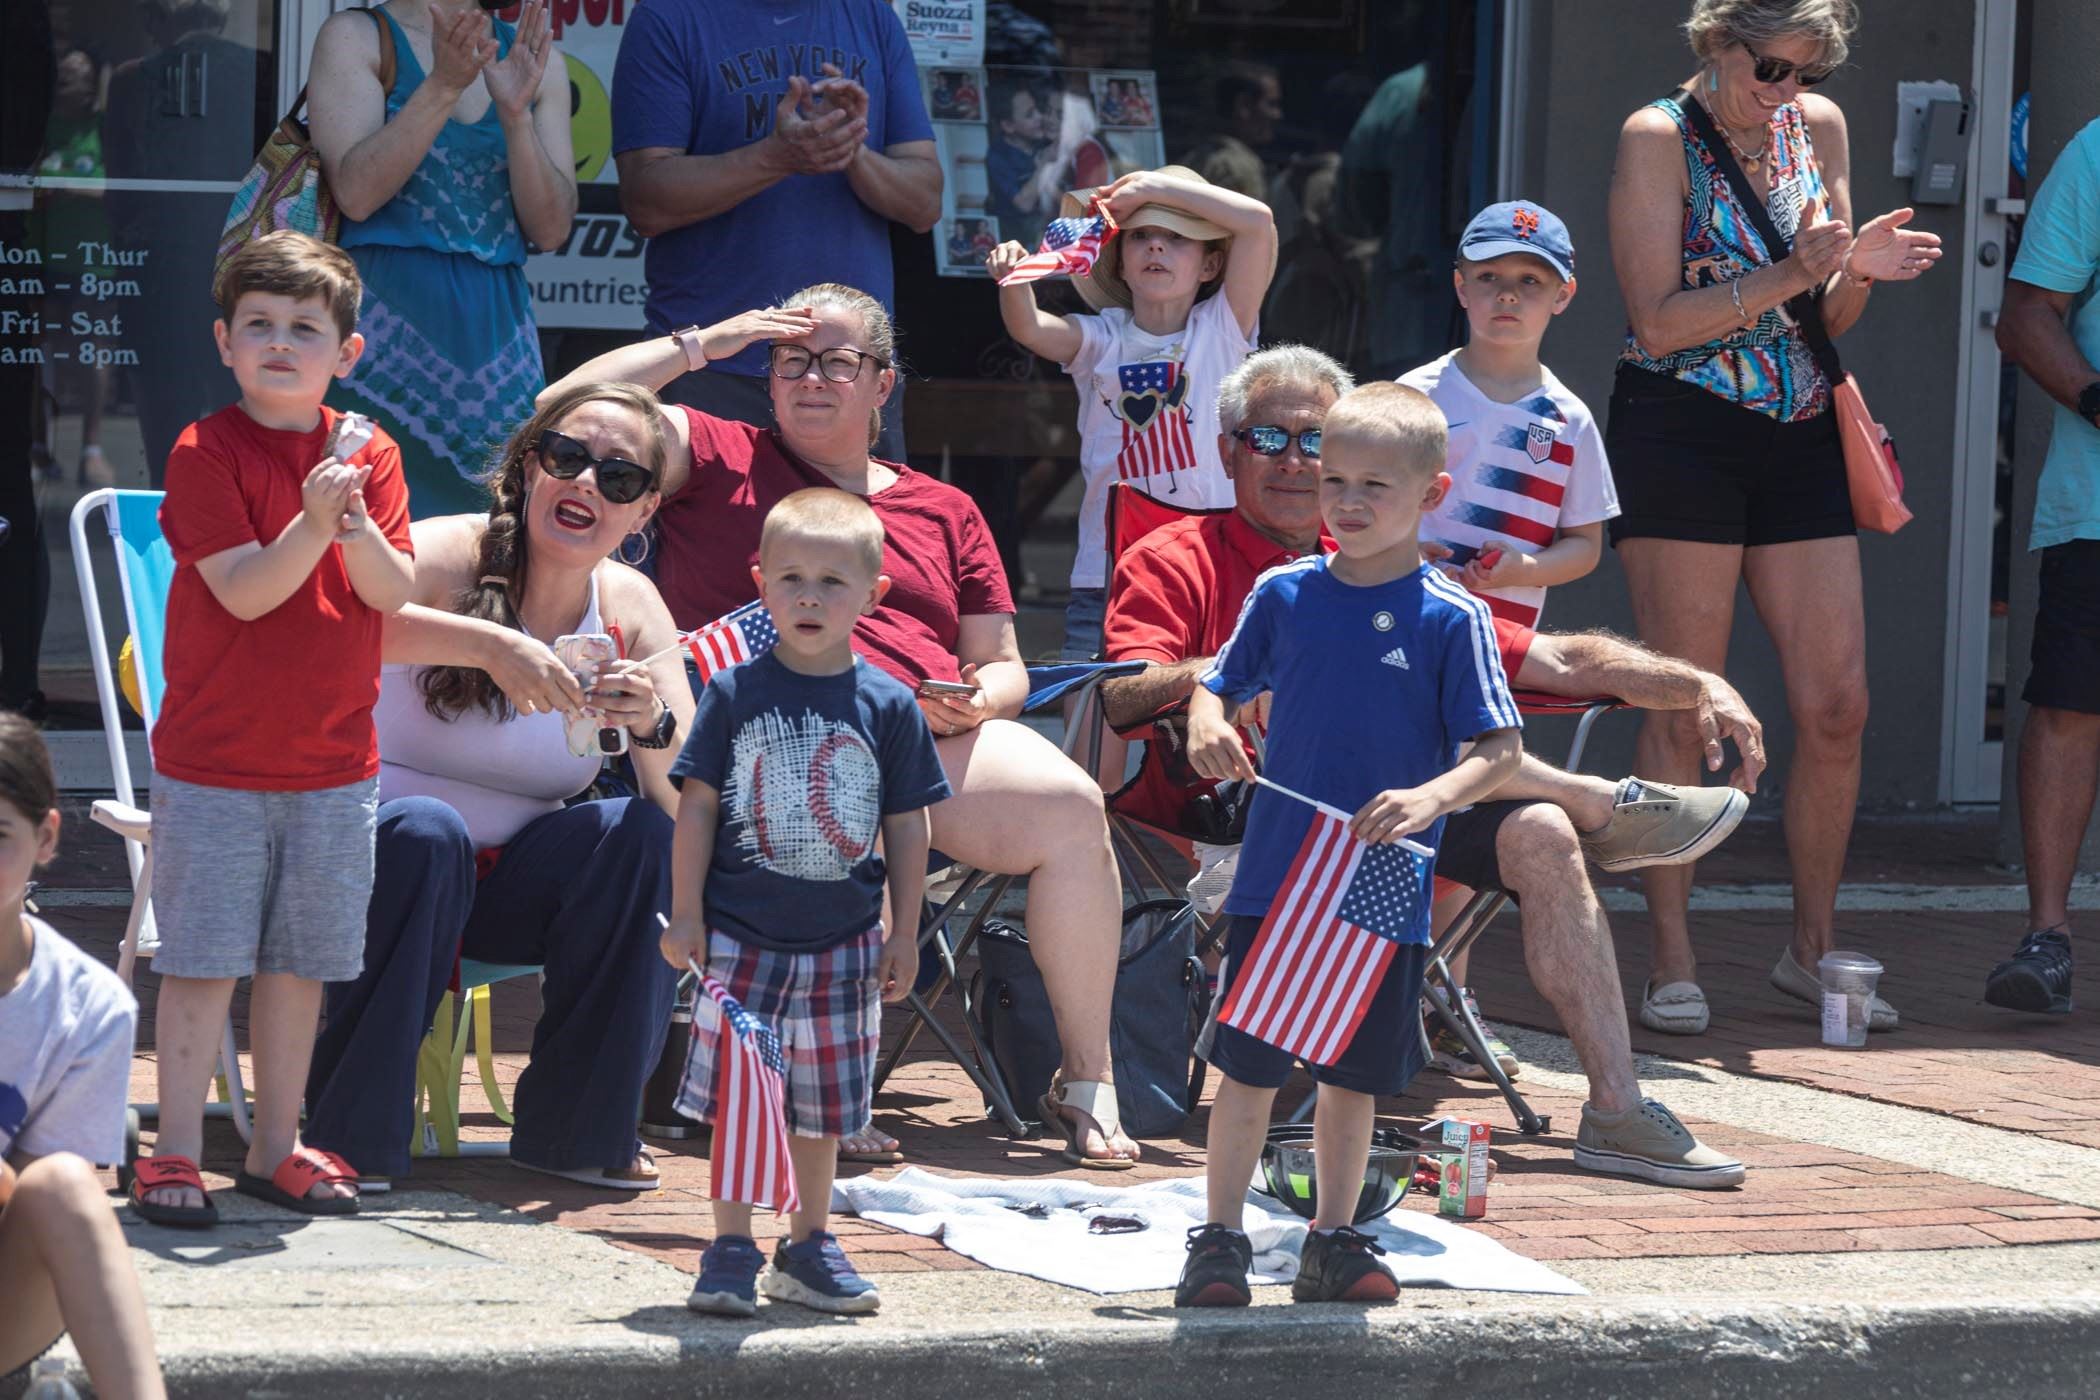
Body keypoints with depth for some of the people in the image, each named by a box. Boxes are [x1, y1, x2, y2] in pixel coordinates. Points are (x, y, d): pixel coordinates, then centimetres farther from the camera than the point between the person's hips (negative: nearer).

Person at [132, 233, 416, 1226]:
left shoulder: (368, 454, 5)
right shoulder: (205, 453, -7)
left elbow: (393, 592, -5)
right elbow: (244, 590, -16)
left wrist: (356, 525, -24)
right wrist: (313, 523, -30)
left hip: (333, 762, 4)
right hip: (213, 761, -4)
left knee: (299, 963, 10)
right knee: (201, 962, -3)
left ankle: (275, 1149, 21)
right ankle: (174, 1155, 4)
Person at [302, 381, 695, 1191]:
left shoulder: (631, 609, 1)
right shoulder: (453, 556, -13)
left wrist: (653, 727, -31)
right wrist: (489, 646, -46)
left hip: (509, 881, 4)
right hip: (375, 853, -4)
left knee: (648, 836, -20)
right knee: (426, 830, -35)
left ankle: (579, 1130, -7)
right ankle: (351, 1134, -22)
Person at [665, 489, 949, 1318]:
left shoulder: (887, 705, 0)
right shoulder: (735, 695, -2)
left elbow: (907, 826, 6)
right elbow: (697, 806, 1)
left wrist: (903, 934, 5)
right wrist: (686, 915, -3)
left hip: (842, 939, 2)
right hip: (740, 934, -1)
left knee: (823, 1106, 10)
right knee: (735, 1097, -2)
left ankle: (809, 1247, 22)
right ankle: (731, 1251, 6)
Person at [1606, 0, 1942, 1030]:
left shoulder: (1819, 127, 10)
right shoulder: (1658, 139, -6)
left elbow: (1827, 320, 15)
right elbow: (1659, 320, -13)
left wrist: (1858, 272, -6)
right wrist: (1788, 276, -21)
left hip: (1799, 442, 5)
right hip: (1679, 434, -5)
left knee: (1838, 705, 1)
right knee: (1684, 710, -3)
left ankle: (1811, 947, 14)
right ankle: (1673, 960, 5)